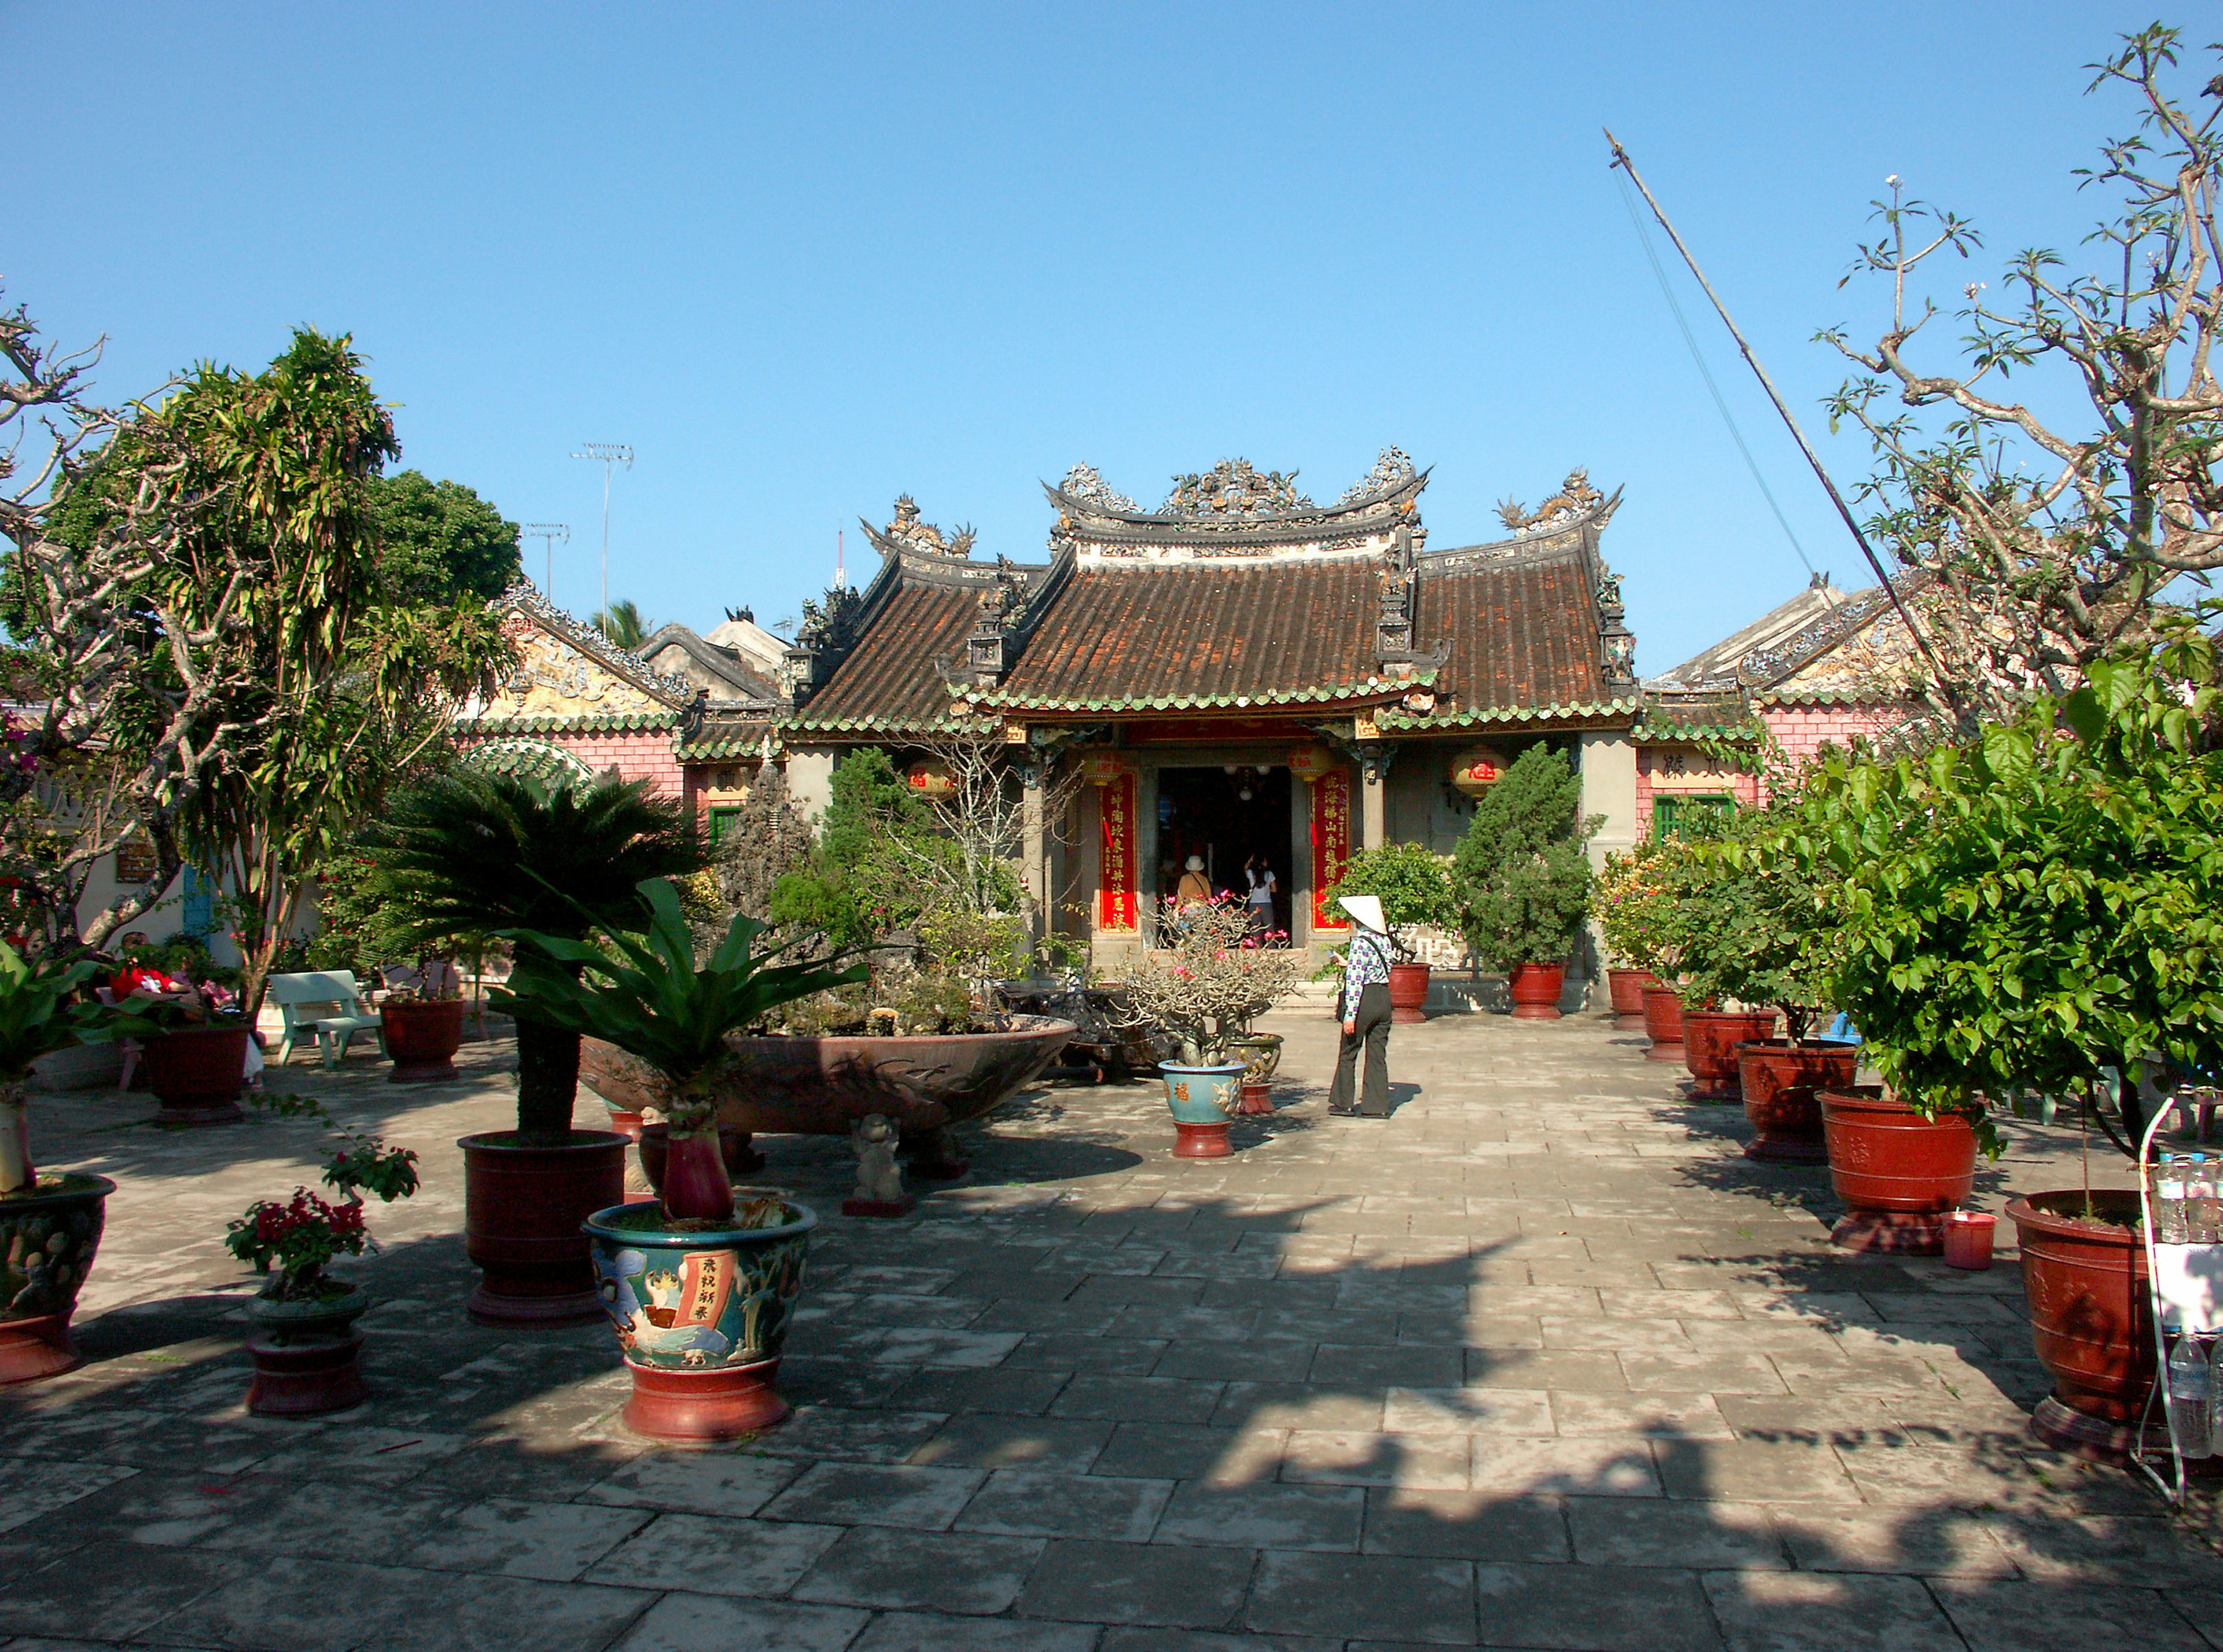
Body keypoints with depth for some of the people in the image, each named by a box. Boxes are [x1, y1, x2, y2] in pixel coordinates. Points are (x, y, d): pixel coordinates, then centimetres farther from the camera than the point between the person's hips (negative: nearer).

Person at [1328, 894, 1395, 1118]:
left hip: (1364, 999, -7)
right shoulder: (1385, 941, 7)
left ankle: (1342, 1103, 15)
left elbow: (1355, 980, -19)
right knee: (1378, 1055, 9)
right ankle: (1378, 1106, 10)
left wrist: (1350, 1015, -19)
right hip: (1384, 998, 7)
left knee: (1347, 1054, 7)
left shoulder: (1360, 943, -15)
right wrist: (1348, 965, 27)